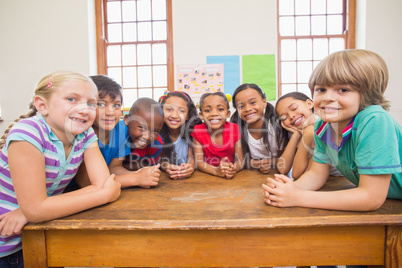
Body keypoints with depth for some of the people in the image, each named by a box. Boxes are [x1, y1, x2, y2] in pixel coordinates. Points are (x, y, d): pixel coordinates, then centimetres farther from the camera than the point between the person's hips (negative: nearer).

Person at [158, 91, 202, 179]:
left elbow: (191, 156, -7)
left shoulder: (191, 130, -8)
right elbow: (159, 159, -9)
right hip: (164, 177, -1)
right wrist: (167, 167, -32)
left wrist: (190, 167, -30)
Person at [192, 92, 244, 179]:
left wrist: (233, 169, -29)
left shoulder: (234, 129, -6)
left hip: (229, 178, 1)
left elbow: (240, 160, -7)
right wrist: (216, 171, -29)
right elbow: (199, 162, -11)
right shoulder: (198, 131, -8)